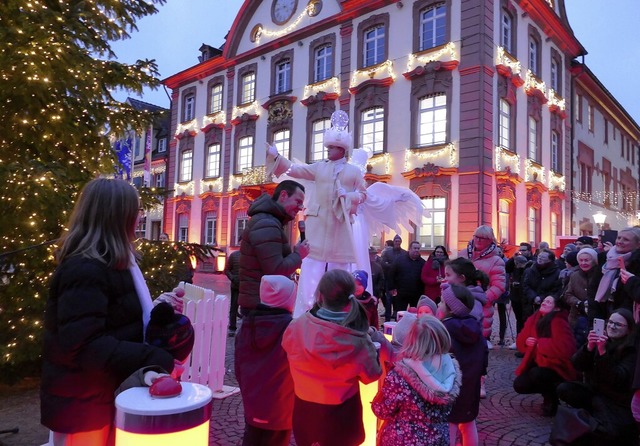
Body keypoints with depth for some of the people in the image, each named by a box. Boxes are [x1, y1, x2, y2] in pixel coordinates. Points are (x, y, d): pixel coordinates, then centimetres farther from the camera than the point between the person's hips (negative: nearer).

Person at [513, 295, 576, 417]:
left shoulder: (559, 322, -20)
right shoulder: (534, 319, 2)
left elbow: (565, 348, -32)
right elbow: (520, 340, 10)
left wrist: (540, 343, -23)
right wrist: (527, 341, -13)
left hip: (558, 367, -7)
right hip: (540, 363, 7)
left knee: (537, 374, -35)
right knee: (519, 385, -7)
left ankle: (551, 398, -4)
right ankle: (549, 388, 17)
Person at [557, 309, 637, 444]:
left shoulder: (632, 350, -13)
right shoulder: (601, 340, 0)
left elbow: (619, 380, -25)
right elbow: (577, 365, -8)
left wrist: (603, 352, -33)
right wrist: (589, 347, -26)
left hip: (618, 402, -5)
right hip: (594, 391, 5)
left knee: (611, 431, -31)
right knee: (563, 389, -16)